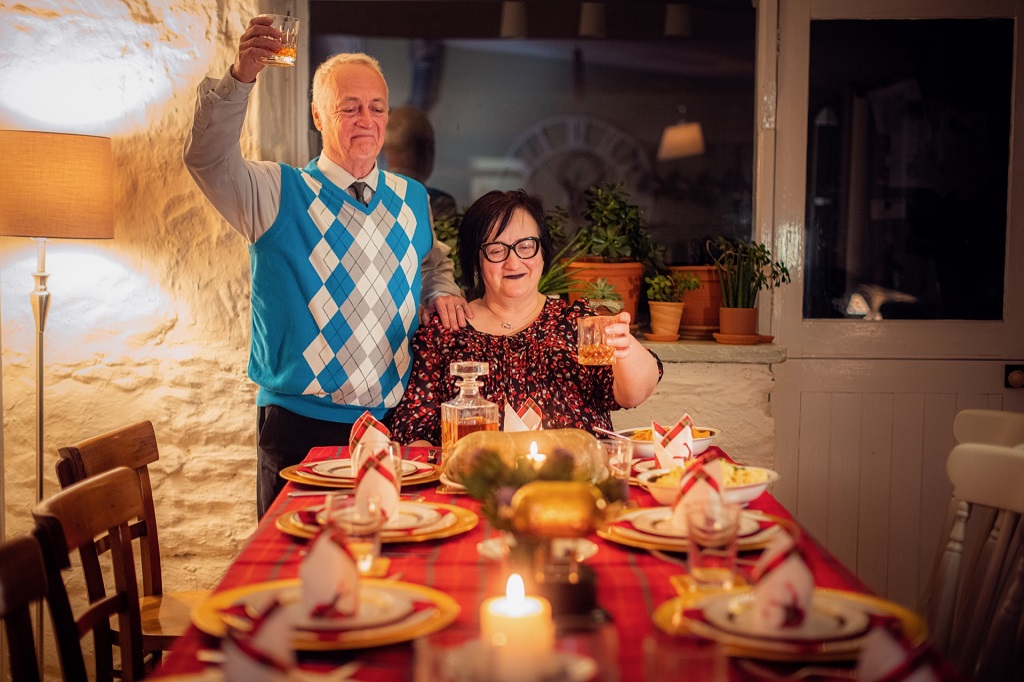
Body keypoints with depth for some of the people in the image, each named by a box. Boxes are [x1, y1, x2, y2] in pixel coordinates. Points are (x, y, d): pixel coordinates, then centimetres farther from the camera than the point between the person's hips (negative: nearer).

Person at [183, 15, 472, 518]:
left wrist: (442, 291, 6)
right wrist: (239, 79, -32)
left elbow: (433, 262, 29)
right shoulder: (278, 194, -1)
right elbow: (208, 159, -18)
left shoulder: (411, 200, 12)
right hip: (299, 425, -3)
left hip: (394, 422, 3)